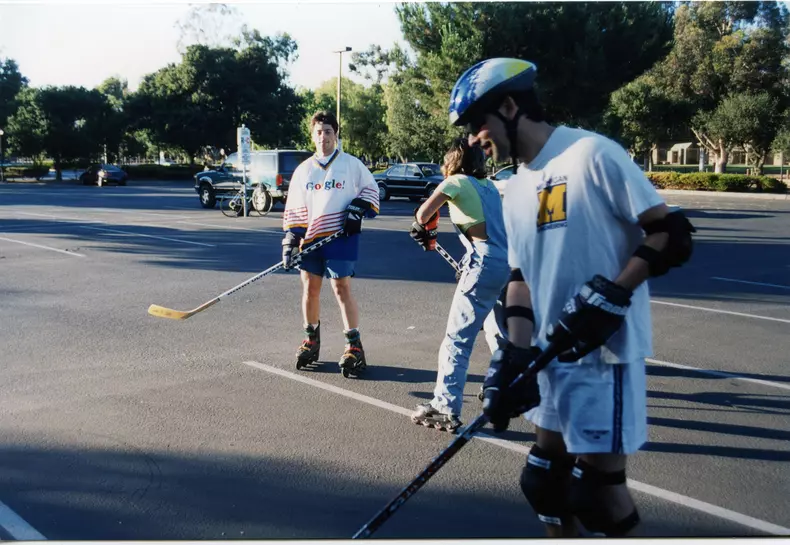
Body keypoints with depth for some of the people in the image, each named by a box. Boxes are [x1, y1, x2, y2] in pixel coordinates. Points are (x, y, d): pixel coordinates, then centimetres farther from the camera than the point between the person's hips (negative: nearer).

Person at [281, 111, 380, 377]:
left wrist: (358, 210, -10)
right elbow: (294, 208, 9)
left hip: (341, 237, -4)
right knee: (310, 287, 7)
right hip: (311, 237, 4)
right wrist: (290, 239, 0)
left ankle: (354, 346, -3)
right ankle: (311, 340, 23)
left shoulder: (351, 164, 0)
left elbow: (371, 189, 7)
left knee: (342, 289, -8)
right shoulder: (303, 170, 10)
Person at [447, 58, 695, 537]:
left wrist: (610, 298, -21)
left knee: (598, 490, -1)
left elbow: (671, 234, -14)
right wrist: (515, 356, 1)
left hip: (605, 352, -8)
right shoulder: (516, 190, 12)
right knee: (546, 480, 15)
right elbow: (521, 277, 12)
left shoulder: (592, 154, -13)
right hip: (553, 355, 8)